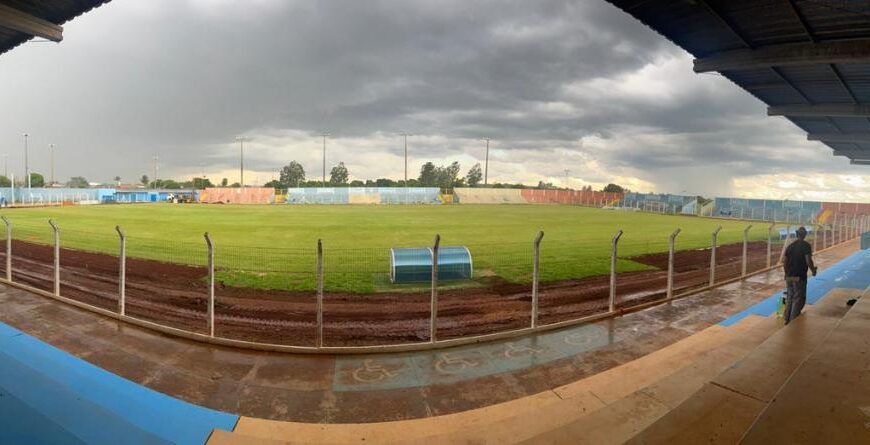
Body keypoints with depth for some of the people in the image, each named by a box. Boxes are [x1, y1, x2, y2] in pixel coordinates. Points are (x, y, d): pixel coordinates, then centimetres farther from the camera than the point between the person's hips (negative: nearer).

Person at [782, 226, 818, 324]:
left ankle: (787, 320, 20)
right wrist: (813, 270, 1)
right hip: (799, 277, -5)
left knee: (789, 298, 14)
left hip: (789, 277, 5)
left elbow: (784, 262, 9)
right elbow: (808, 261, -16)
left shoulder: (790, 246, 8)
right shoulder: (806, 245, -8)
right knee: (798, 300, 2)